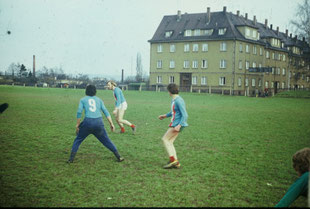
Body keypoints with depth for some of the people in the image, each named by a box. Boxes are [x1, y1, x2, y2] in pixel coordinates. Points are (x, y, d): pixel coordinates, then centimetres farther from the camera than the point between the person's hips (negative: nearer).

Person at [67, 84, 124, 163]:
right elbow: (105, 111, 9)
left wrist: (77, 125, 4)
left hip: (88, 122, -2)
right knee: (106, 141, 14)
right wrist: (111, 123, 7)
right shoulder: (98, 100, 18)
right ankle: (119, 157, 13)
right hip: (99, 122, 2)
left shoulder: (83, 100, 13)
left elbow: (79, 112, 0)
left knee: (78, 140, 16)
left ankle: (71, 159, 8)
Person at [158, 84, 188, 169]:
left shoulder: (178, 101, -18)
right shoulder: (174, 99, 13)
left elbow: (185, 115, -21)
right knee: (169, 142, 7)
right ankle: (176, 163, 7)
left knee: (165, 139, -7)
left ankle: (173, 159, -7)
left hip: (177, 124, -10)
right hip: (175, 123, 10)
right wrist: (165, 116, 32)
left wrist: (179, 125, -28)